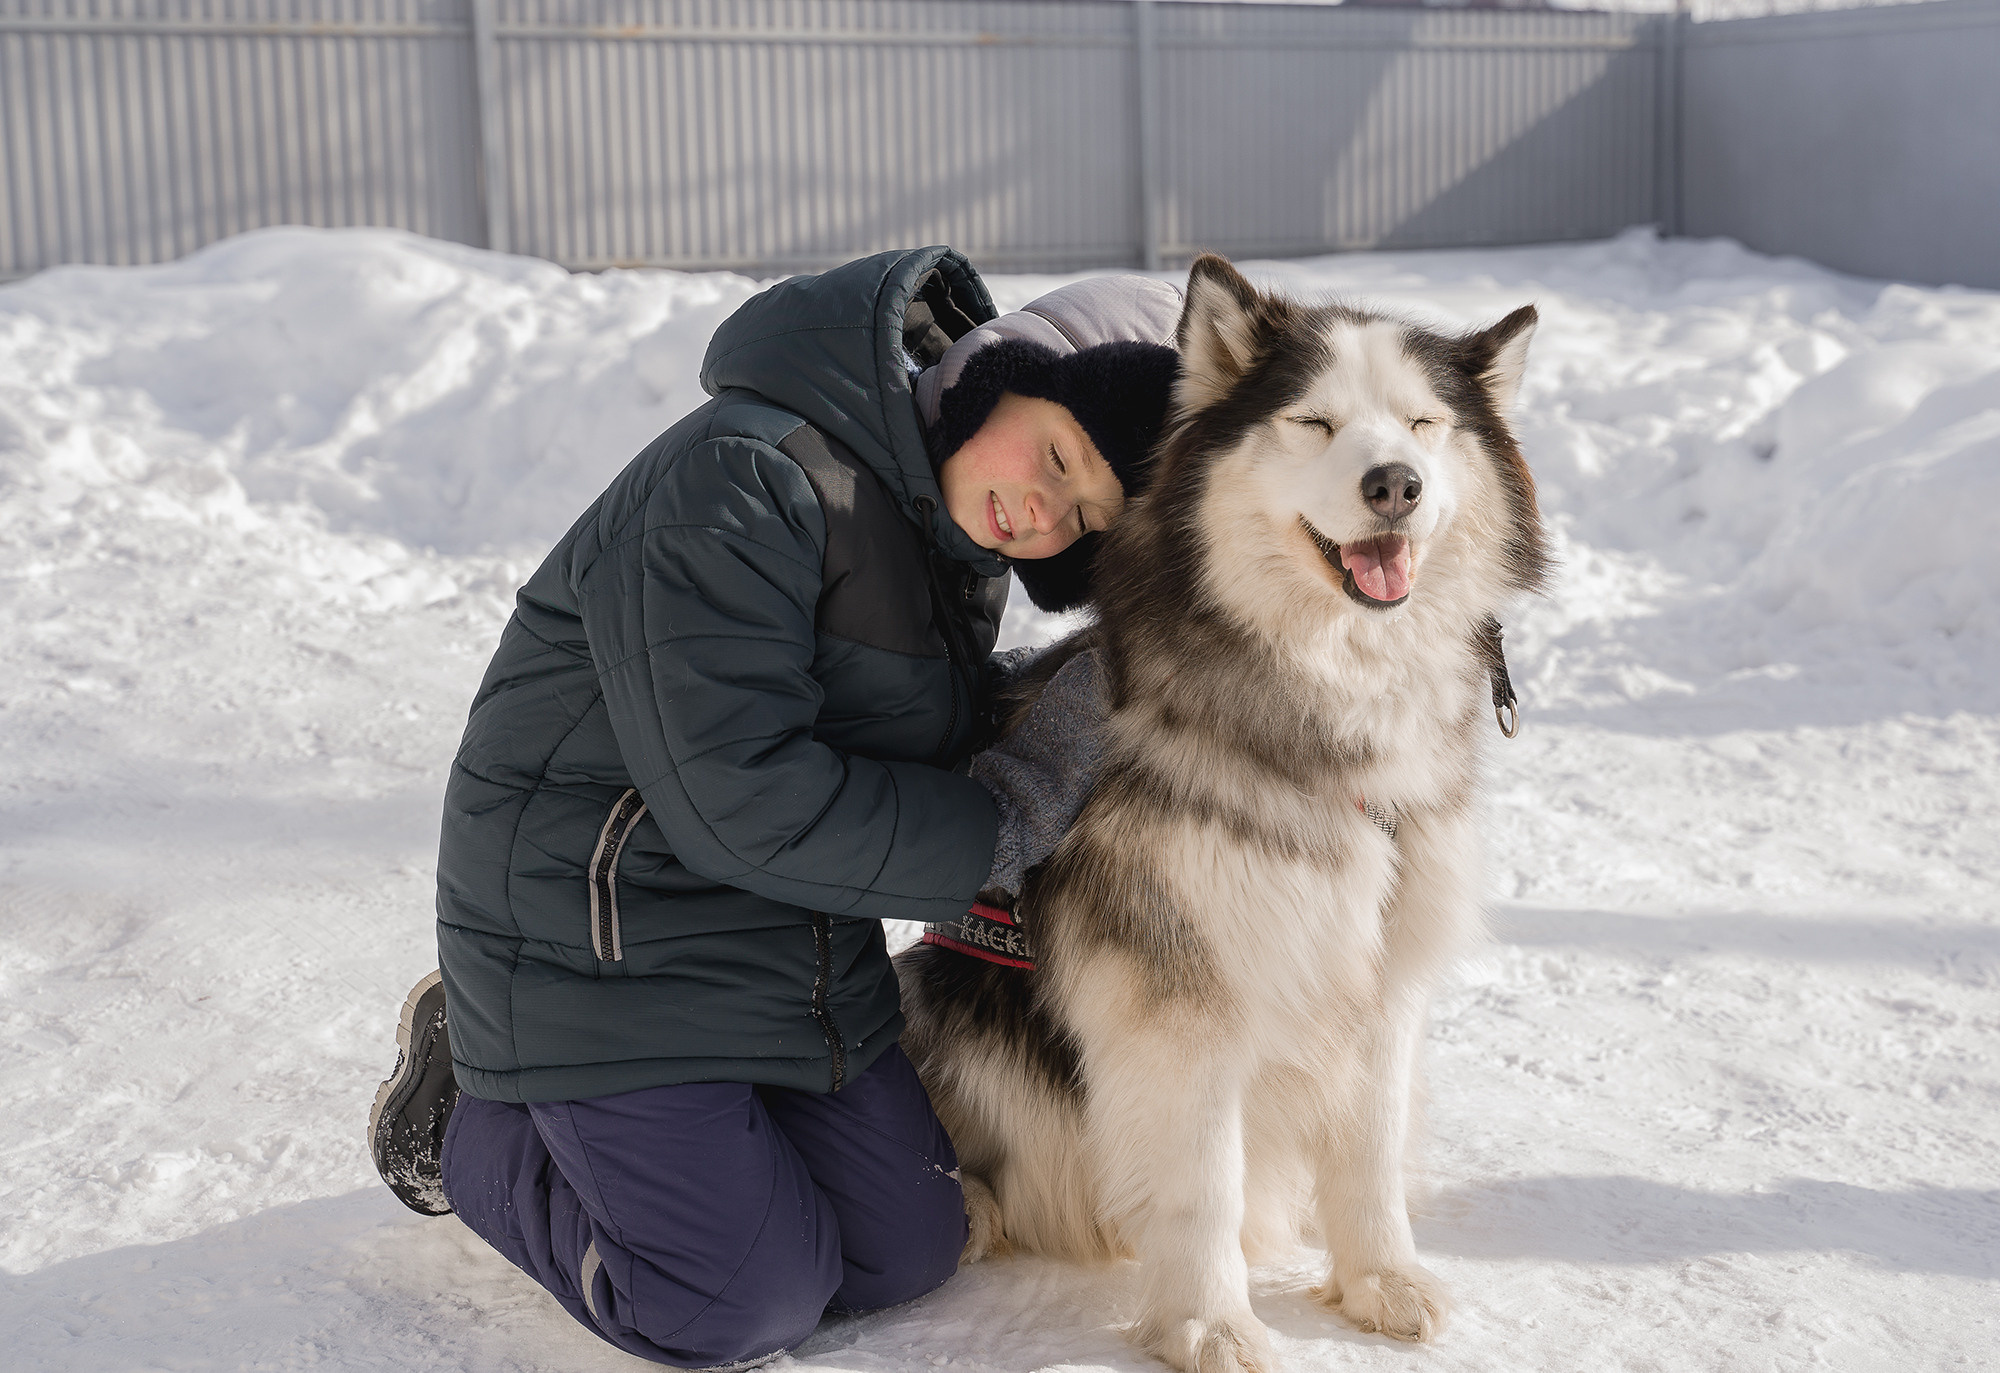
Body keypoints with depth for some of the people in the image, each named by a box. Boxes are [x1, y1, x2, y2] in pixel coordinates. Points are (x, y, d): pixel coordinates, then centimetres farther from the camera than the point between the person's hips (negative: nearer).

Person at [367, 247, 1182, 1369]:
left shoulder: (951, 524, 3)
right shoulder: (745, 476, -26)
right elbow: (740, 802, -30)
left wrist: (1056, 727, -7)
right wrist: (1003, 828, -21)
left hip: (802, 951, 9)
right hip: (606, 936, -8)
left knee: (908, 1254, 8)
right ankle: (468, 1122, 16)